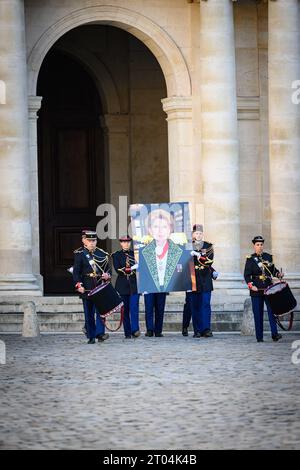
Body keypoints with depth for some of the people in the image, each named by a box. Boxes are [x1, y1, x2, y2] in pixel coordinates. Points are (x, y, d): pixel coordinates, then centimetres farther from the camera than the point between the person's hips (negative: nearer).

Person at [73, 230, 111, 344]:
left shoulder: (102, 254, 12)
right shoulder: (79, 254, 1)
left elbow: (108, 269, 18)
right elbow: (76, 271, -4)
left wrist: (107, 275, -6)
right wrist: (78, 284, -18)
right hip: (86, 288, -2)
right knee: (89, 313, 3)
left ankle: (100, 333, -10)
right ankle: (91, 337, 8)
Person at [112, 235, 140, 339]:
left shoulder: (135, 253, 12)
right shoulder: (116, 255, 6)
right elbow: (117, 269, -7)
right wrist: (131, 269, -18)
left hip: (134, 285, 0)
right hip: (123, 286, 0)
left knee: (134, 307, -14)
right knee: (125, 310, 2)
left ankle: (135, 330, -19)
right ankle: (127, 333, 6)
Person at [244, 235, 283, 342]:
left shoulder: (268, 257, 10)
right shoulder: (250, 259, 1)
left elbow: (273, 269, 20)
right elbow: (247, 275, -4)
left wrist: (278, 274, 0)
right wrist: (251, 285, -18)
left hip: (268, 288, 2)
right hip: (256, 290, -2)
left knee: (272, 310, -7)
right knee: (258, 313, 0)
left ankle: (274, 334, -9)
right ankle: (259, 337, 4)